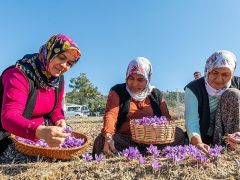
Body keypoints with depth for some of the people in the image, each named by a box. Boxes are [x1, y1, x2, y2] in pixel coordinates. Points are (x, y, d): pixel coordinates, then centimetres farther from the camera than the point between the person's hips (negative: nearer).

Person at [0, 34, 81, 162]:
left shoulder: (58, 79, -2)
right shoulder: (19, 75, -24)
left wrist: (59, 120, -13)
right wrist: (40, 131, -54)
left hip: (40, 136, 6)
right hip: (12, 137, -6)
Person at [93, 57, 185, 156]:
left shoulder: (156, 94, 13)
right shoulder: (117, 91, 2)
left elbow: (166, 118, 10)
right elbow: (111, 114, -14)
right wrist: (108, 136, -35)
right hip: (124, 139, -2)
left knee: (178, 134, -21)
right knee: (101, 141, -31)